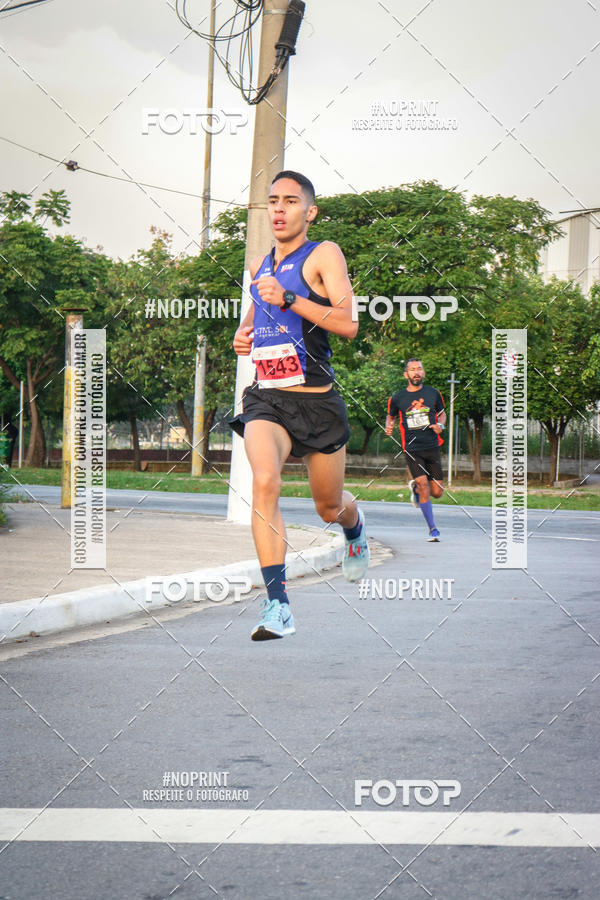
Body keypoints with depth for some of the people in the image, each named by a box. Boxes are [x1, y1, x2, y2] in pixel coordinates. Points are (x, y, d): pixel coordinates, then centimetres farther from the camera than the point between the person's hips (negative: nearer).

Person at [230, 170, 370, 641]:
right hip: (266, 397, 3)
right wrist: (243, 333, 12)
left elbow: (349, 323, -18)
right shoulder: (259, 264, 12)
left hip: (317, 402, -3)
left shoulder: (324, 254, -5)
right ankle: (277, 604, -26)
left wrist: (289, 299, -26)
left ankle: (355, 530, 54)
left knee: (330, 507, 14)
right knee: (264, 483, -26)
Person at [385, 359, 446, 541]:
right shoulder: (397, 398, 3)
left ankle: (415, 487, 36)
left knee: (437, 492, 1)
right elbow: (390, 416, 21)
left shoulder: (433, 394, 6)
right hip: (412, 449, -2)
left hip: (432, 447, 2)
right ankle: (432, 529, -8)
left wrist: (440, 425, -1)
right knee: (423, 484, -17)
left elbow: (442, 413, 20)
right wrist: (388, 426, -2)